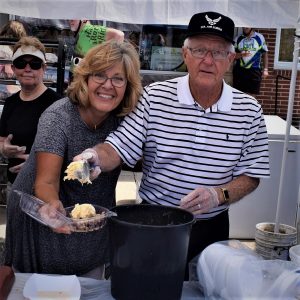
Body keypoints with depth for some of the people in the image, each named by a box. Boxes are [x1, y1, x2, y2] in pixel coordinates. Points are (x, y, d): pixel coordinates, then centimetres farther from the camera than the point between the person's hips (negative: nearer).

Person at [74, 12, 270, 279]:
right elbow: (118, 149, -11)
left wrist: (218, 194, -19)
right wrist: (95, 156, -33)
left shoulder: (249, 111, -6)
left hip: (211, 228, 1)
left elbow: (251, 175, -1)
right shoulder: (155, 97, -9)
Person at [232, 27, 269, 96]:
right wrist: (240, 55, -16)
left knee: (252, 95, -1)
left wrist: (265, 69, 0)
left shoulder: (260, 38, 3)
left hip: (254, 71, -1)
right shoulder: (238, 39, 6)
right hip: (239, 70, 1)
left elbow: (264, 54, 8)